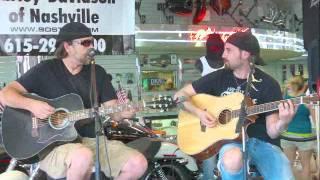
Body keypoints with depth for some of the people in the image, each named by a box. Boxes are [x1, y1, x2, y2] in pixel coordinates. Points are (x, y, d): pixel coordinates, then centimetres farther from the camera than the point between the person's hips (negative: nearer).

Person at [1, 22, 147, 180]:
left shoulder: (98, 72, 12)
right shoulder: (46, 69, 0)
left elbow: (114, 112, 8)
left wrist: (124, 112, -15)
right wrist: (31, 104, -22)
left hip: (92, 140, 5)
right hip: (52, 144, -4)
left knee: (138, 163, -16)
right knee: (83, 156, -39)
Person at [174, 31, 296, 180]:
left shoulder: (268, 84, 1)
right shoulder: (218, 77, 5)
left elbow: (271, 132, -2)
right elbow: (180, 95, 8)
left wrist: (283, 122, -24)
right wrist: (198, 112, -9)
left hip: (262, 142, 0)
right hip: (230, 139, 0)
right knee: (233, 159, -38)